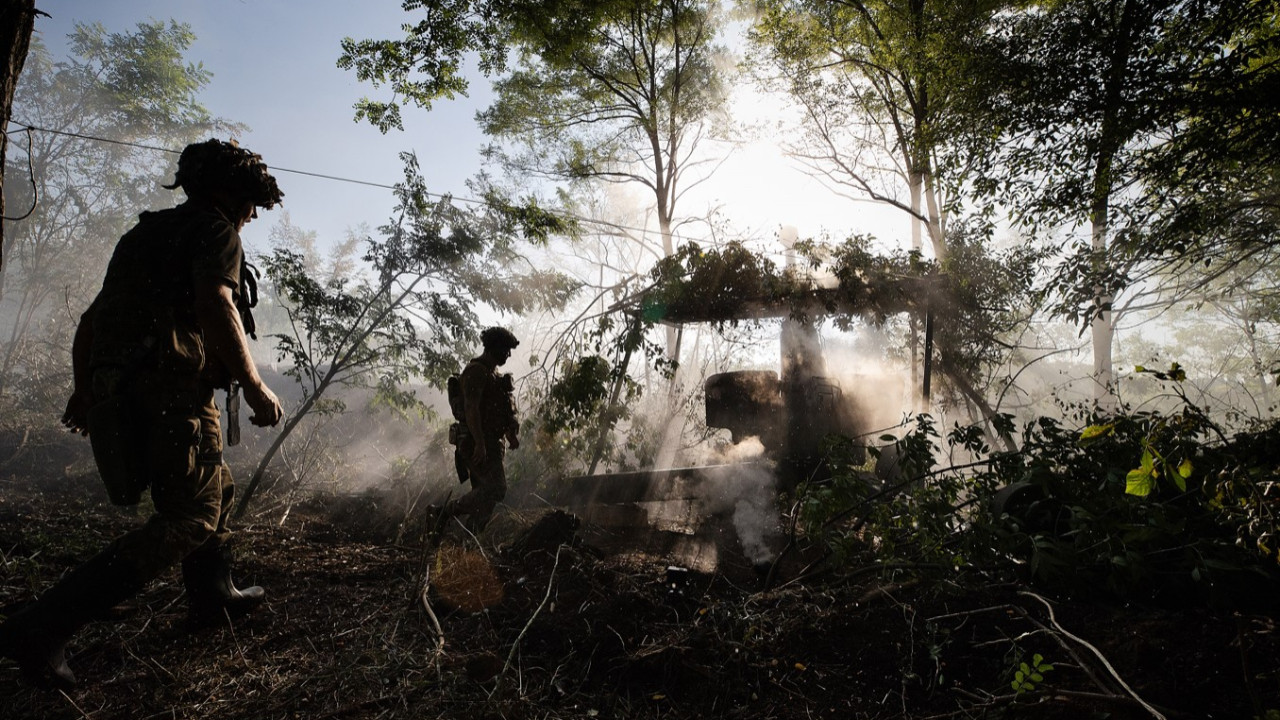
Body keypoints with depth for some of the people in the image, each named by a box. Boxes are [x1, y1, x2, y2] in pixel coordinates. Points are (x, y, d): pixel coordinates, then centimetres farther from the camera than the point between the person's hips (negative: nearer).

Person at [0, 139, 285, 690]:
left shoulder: (145, 233, 26)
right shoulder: (215, 229, -1)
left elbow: (90, 320, 25)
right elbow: (215, 304, -20)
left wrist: (84, 391, 28)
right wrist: (253, 386, -19)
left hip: (117, 391, 10)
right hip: (172, 385, -10)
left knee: (215, 489, 23)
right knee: (189, 519, -7)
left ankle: (213, 596, 34)